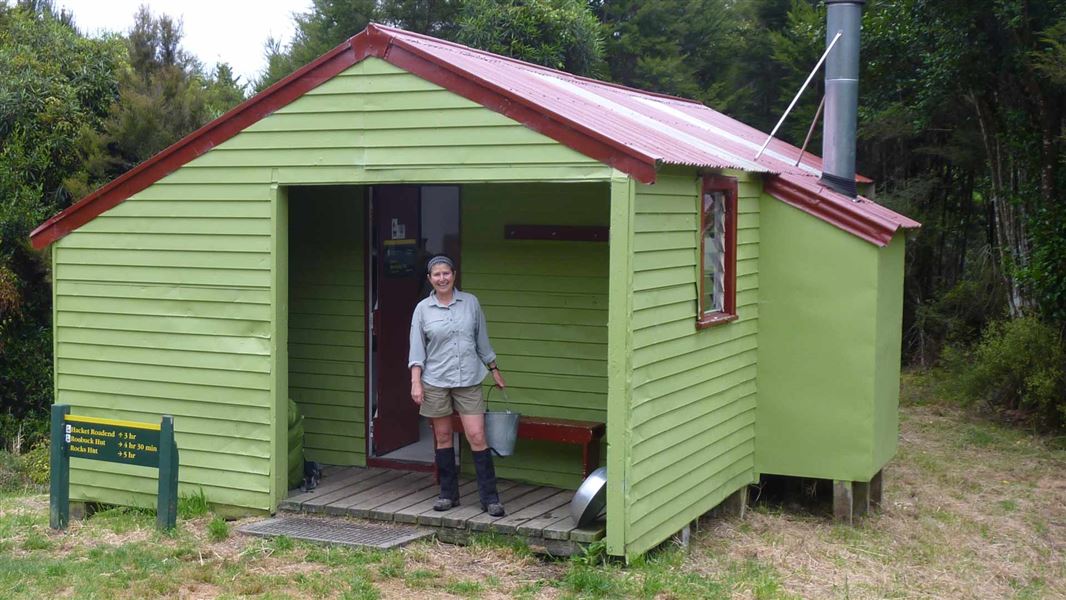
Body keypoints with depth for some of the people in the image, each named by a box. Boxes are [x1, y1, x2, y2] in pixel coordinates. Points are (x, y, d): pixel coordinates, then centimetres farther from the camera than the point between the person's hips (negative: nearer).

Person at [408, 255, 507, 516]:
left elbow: (482, 340, 13)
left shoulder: (470, 302, 4)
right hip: (435, 382, 0)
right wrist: (416, 382, -7)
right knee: (443, 438, 7)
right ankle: (448, 494, 19)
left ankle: (490, 498, -1)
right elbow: (417, 349, 1)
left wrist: (495, 371, 15)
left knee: (477, 437, -6)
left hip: (468, 381, 0)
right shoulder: (423, 309, 2)